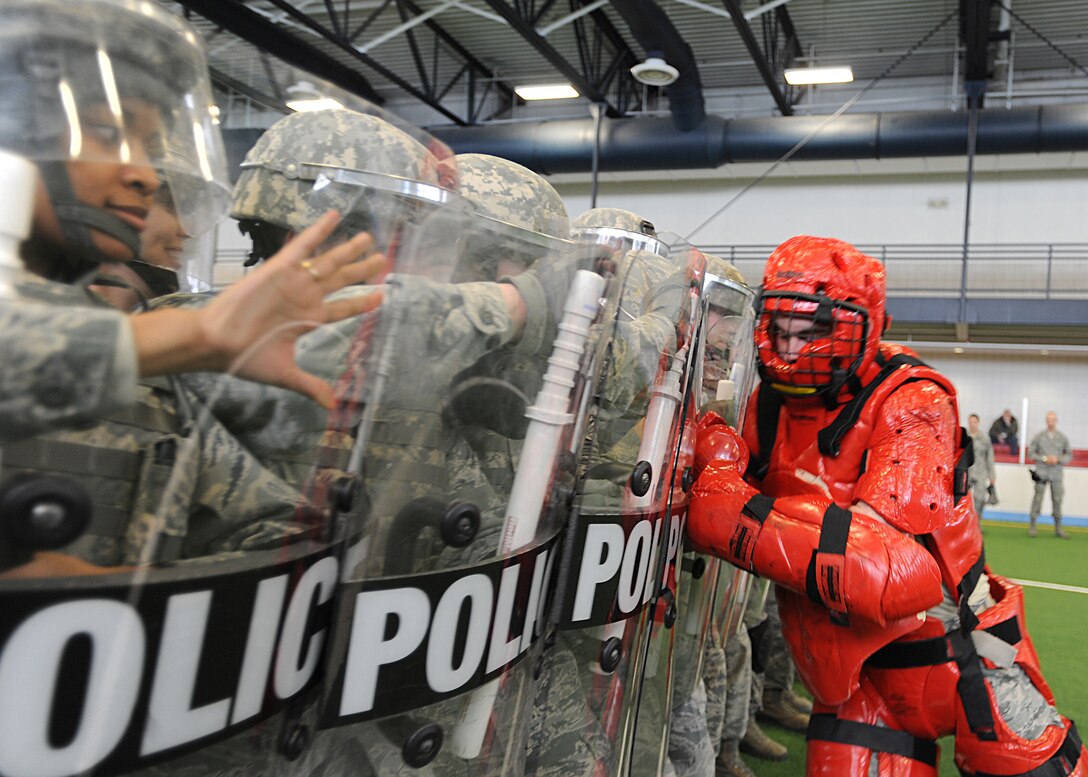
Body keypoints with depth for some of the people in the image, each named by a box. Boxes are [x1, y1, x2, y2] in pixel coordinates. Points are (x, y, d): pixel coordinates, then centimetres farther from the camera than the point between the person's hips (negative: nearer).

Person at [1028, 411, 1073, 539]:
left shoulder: (1063, 438, 6)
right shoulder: (1038, 437, 2)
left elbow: (1069, 455, 9)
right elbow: (1031, 453, 2)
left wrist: (1058, 459, -9)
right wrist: (1044, 458, -11)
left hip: (1056, 474, 1)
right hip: (1041, 473, -1)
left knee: (1057, 500, 4)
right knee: (1037, 499, -2)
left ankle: (1058, 528, 15)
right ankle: (1032, 527, 5)